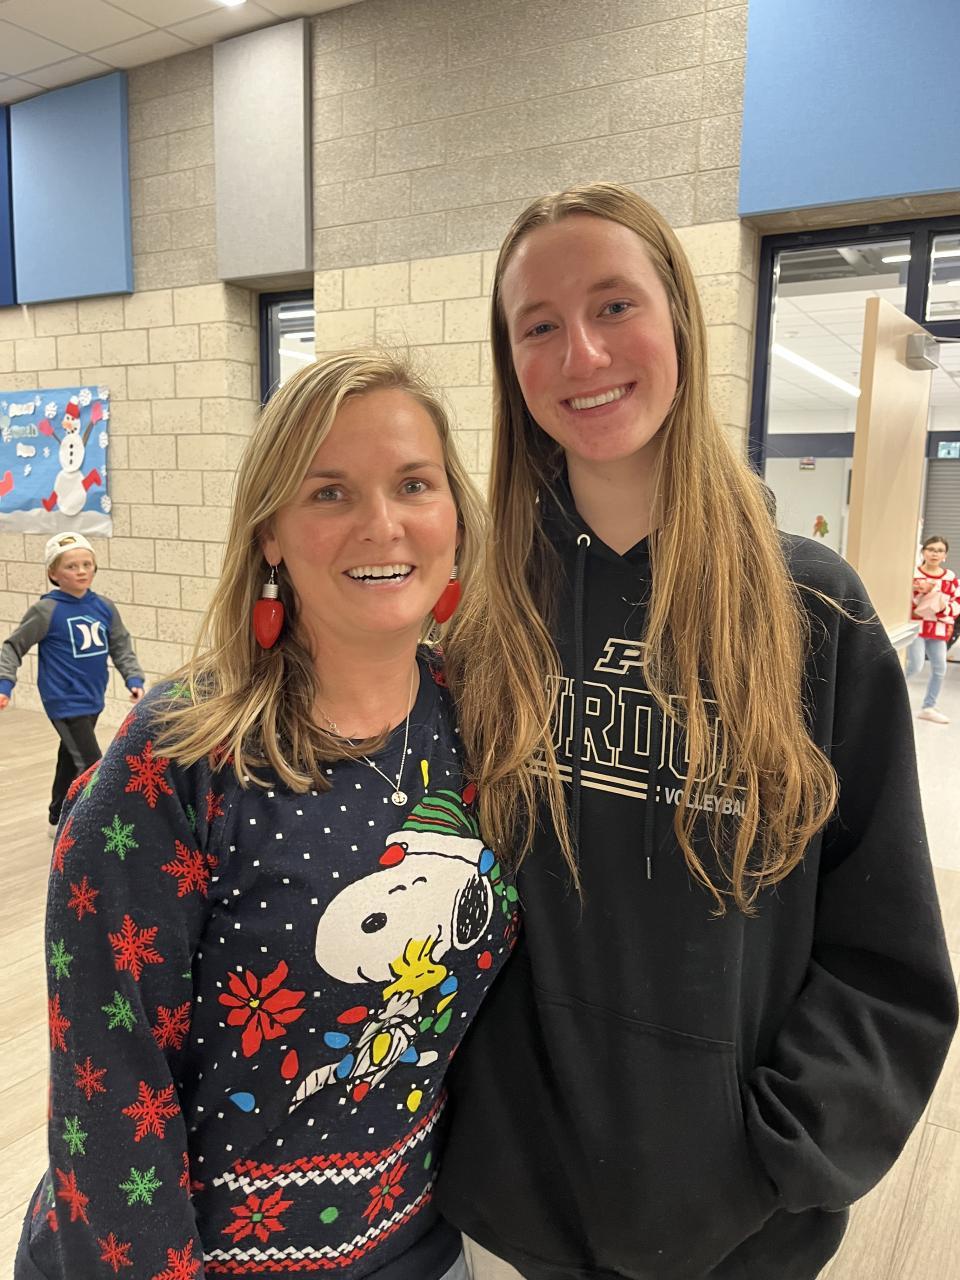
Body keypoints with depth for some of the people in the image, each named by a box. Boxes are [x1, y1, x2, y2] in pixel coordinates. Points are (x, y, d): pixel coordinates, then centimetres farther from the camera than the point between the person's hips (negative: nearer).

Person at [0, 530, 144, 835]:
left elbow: (121, 647, 8)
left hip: (92, 701, 6)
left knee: (72, 760, 23)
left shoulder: (105, 607, 0)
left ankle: (59, 820, 42)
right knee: (92, 770, -12)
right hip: (65, 702, -6)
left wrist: (134, 679, -4)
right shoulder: (47, 610, -14)